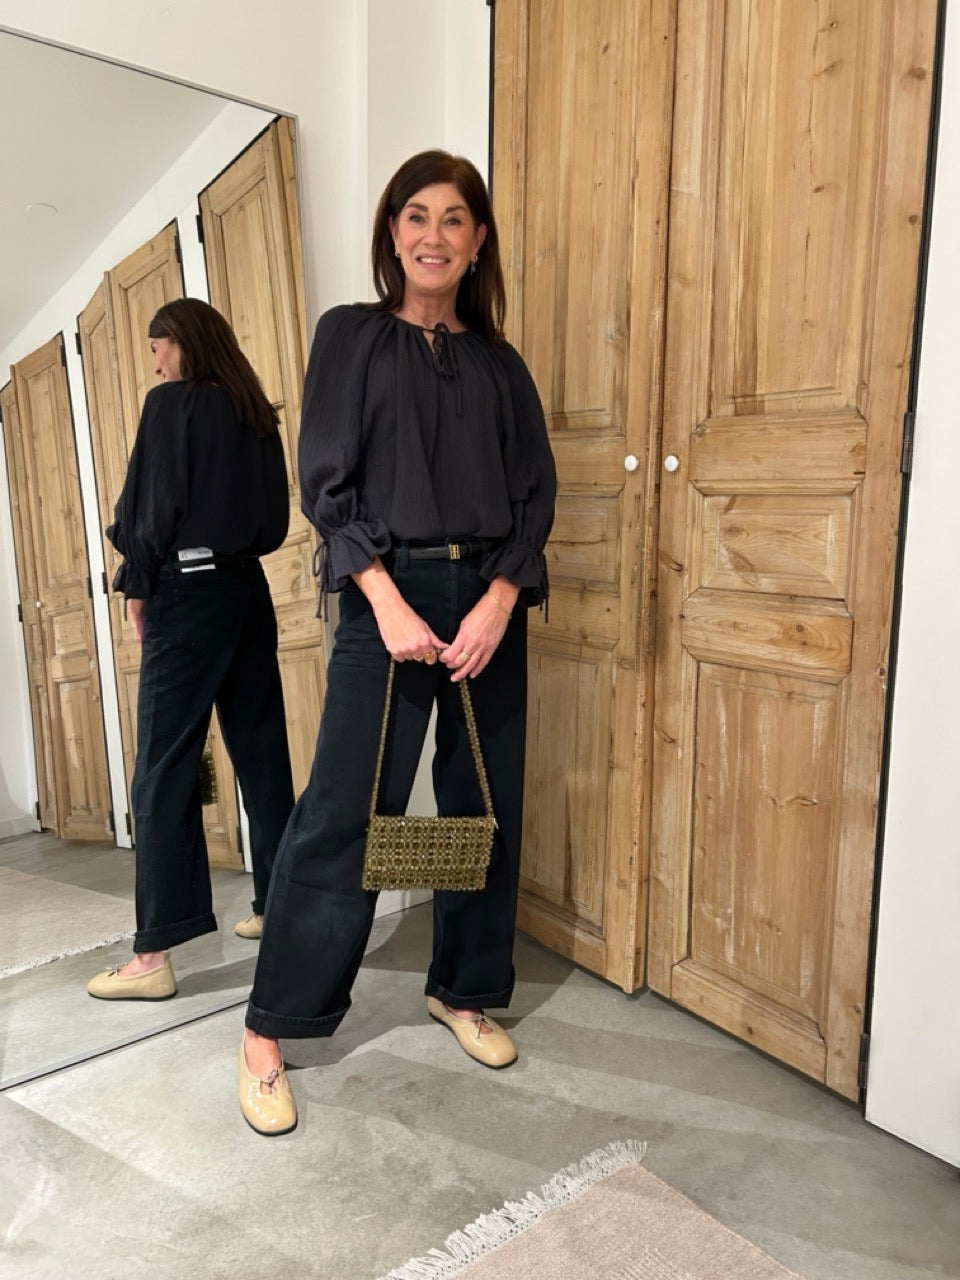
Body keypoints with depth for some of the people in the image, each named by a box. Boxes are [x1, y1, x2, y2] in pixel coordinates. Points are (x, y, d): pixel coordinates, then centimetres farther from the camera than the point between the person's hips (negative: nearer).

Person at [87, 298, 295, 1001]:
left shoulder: (171, 403, -5)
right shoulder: (257, 414, 13)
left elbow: (149, 506, -9)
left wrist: (138, 584, 3)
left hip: (187, 594, -7)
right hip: (249, 591, 7)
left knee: (164, 770, -5)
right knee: (263, 756, 11)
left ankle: (154, 955, -4)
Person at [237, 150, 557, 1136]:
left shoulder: (499, 363, 14)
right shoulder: (350, 336, 6)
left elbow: (535, 492, 7)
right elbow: (326, 481, -3)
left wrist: (498, 602, -9)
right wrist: (389, 603, -14)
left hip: (489, 600, 4)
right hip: (387, 594, -4)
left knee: (485, 804, 8)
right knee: (344, 815, -5)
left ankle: (464, 990, 28)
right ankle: (269, 1029, 10)